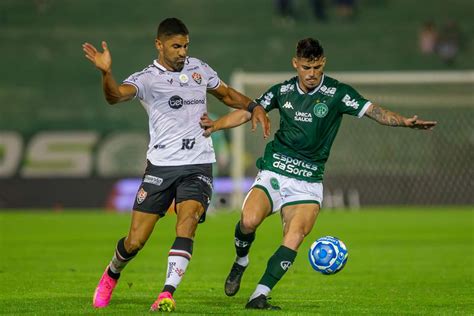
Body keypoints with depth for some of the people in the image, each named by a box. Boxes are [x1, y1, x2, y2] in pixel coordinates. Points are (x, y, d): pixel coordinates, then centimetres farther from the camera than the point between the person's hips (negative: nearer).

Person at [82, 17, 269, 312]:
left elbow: (227, 94, 27)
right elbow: (116, 95, -24)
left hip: (198, 166, 2)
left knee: (187, 222, -23)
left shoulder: (199, 69, 11)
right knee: (135, 241, -1)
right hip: (161, 165, -2)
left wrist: (254, 106, 9)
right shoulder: (147, 78, -4)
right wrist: (106, 72, -45)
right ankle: (112, 275, 31)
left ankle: (168, 294, -24)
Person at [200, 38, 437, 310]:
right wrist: (216, 124, -4)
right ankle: (241, 262, 10)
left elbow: (373, 111, -12)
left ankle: (259, 296, -16)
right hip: (274, 172, 1)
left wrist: (404, 121, -28)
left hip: (308, 182, -1)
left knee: (295, 237, -21)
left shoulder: (337, 93, -4)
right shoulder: (282, 91, 5)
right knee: (249, 221, -22)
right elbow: (246, 113, 11)